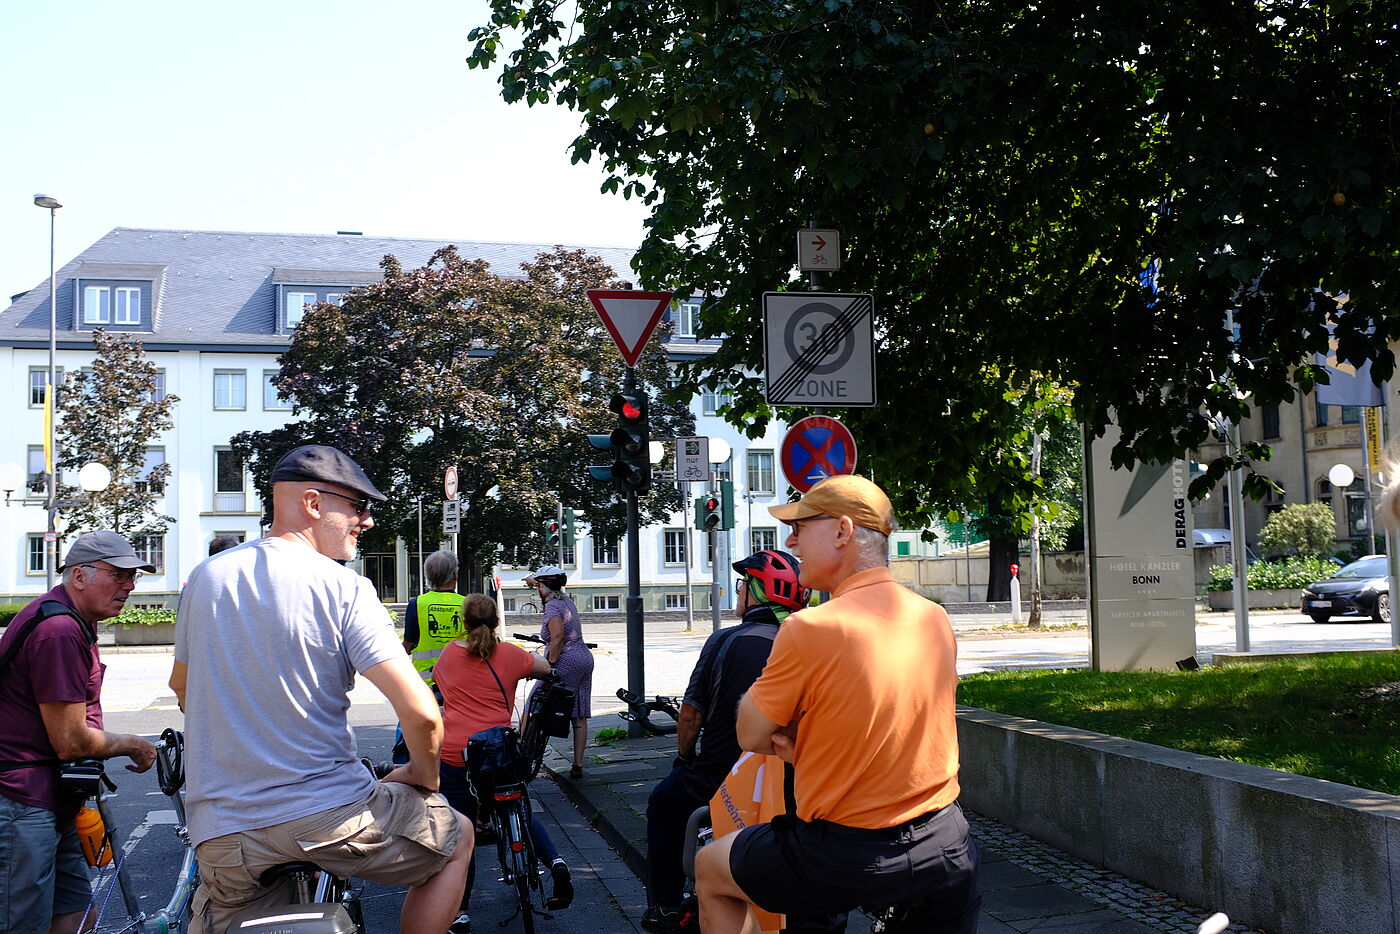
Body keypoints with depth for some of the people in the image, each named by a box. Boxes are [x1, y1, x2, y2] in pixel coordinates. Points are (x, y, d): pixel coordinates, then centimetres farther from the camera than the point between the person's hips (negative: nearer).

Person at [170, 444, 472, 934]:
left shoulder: (206, 576, 4)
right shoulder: (344, 588, -10)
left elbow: (181, 684, 21)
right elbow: (422, 713, -17)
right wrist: (423, 775, 3)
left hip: (222, 835, 4)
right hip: (327, 815, -4)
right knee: (456, 842, 21)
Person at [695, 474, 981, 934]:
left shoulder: (809, 629, -19)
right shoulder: (937, 619, 0)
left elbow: (751, 736, -8)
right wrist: (804, 747, 2)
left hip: (845, 859, -5)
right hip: (946, 844, 5)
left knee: (709, 870, 20)